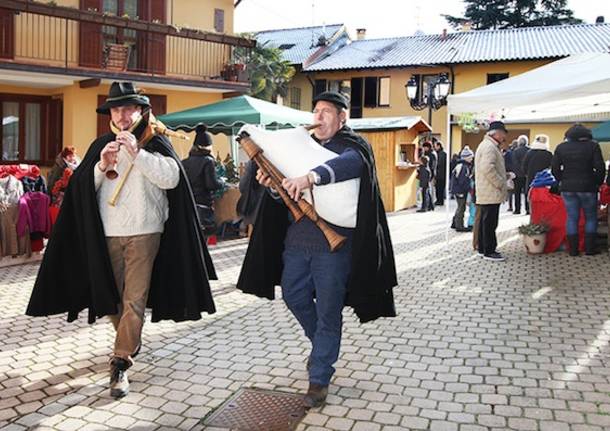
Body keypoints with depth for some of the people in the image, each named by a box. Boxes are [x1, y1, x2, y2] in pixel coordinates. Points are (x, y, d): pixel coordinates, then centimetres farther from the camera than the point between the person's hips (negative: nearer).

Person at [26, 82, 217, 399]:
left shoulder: (155, 143, 1)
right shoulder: (101, 145, 10)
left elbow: (171, 178, -13)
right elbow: (81, 188, 7)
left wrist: (137, 153, -19)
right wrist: (101, 166, -11)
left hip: (144, 233, -4)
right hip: (107, 233, 4)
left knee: (134, 298, -7)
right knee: (111, 295, 13)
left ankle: (120, 363, -4)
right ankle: (132, 340, 36)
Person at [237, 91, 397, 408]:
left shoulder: (352, 146, -4)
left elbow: (350, 163, -30)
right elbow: (285, 195, 17)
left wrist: (312, 176, -45)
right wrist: (271, 184, -6)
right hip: (297, 239, 7)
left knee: (327, 311, 1)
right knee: (293, 296, 16)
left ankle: (319, 379, 14)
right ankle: (322, 344, 43)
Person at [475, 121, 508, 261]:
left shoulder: (487, 145, 20)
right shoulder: (489, 146, -15)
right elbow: (488, 168, -27)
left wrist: (505, 176, 15)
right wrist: (500, 184, -19)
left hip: (486, 193, 11)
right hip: (491, 193, -11)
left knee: (485, 221, 15)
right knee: (490, 223, -6)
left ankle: (483, 248, 23)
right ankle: (489, 252, -2)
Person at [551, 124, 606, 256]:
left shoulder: (561, 147, 4)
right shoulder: (592, 145, -4)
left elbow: (554, 168, 3)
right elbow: (600, 167, -9)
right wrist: (598, 183, 5)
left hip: (567, 188, 2)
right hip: (587, 187, -2)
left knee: (572, 218, 8)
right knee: (591, 218, 11)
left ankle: (573, 249, 8)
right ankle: (590, 248, 10)